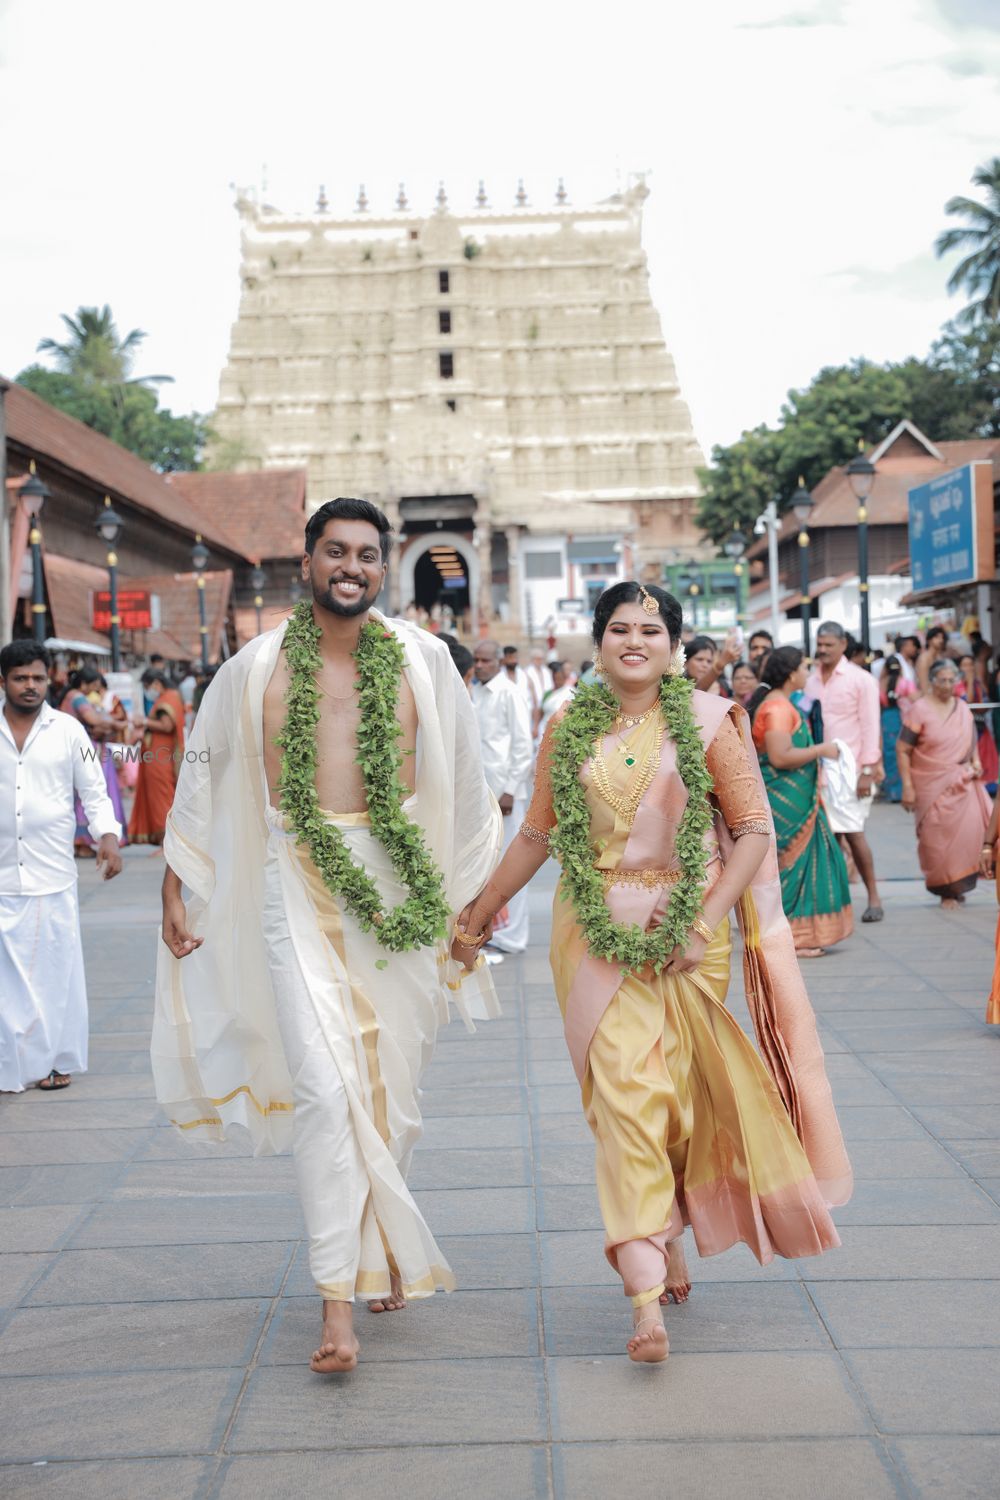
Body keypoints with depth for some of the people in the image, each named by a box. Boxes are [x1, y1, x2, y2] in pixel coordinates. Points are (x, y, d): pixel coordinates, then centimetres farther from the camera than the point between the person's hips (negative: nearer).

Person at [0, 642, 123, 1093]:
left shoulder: (68, 730, 3)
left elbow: (94, 793, 6)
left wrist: (107, 836, -10)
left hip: (52, 877, 0)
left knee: (55, 970, 5)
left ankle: (55, 1060, 17)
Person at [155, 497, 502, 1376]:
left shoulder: (421, 660, 4)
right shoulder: (257, 669, 3)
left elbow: (464, 784, 11)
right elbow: (202, 777, 12)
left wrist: (474, 892, 13)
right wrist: (176, 889, 10)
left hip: (400, 883, 2)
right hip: (298, 884, -1)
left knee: (393, 1087, 9)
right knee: (324, 1084, -10)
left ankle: (380, 1250, 30)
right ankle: (338, 1299, -5)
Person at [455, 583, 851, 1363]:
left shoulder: (708, 720, -1)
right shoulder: (569, 729, 7)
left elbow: (754, 829, -3)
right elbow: (538, 834, 16)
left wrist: (707, 922, -11)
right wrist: (483, 907, 20)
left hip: (687, 927, -1)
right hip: (596, 932, 1)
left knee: (680, 1089, 6)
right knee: (622, 1091, -8)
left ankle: (667, 1239, 31)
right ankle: (647, 1295, -10)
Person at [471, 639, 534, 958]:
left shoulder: (508, 694, -8)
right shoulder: (473, 693, 12)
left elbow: (524, 746, -10)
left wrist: (509, 790, -13)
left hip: (504, 790, -7)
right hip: (479, 789, 7)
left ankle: (509, 938, 4)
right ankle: (491, 931, 20)